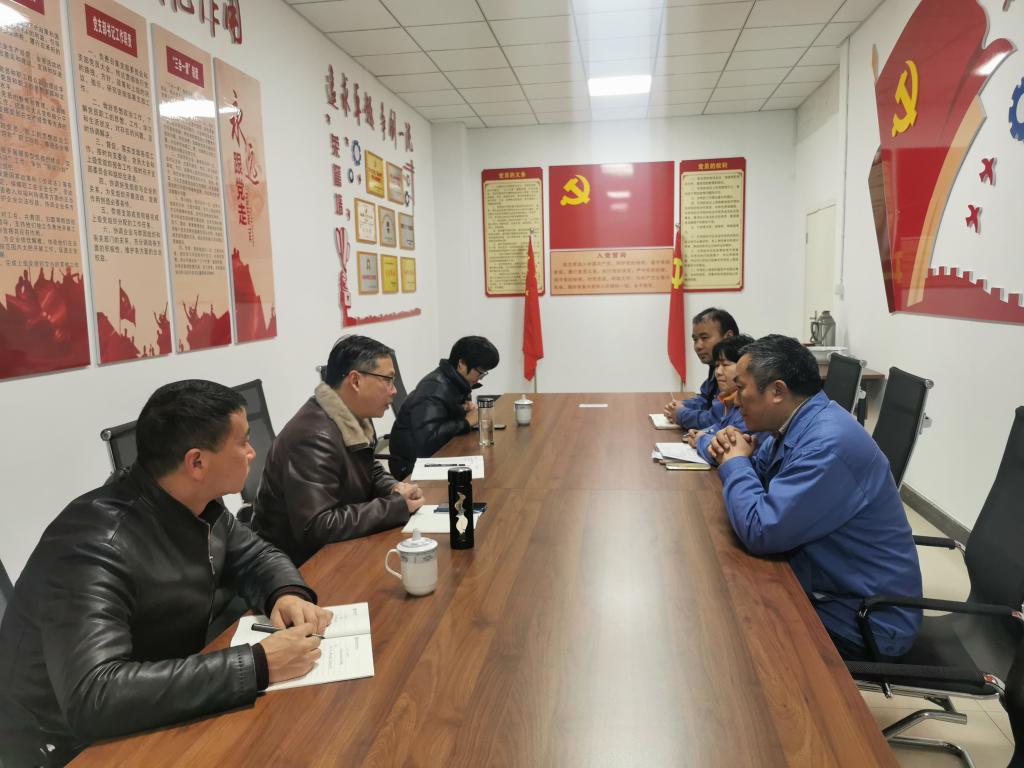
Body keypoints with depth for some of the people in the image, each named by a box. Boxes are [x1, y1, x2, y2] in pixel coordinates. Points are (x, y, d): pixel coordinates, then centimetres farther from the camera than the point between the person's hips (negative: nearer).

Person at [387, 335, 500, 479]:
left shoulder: (454, 381, 1)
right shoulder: (436, 388, -24)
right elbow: (428, 438, -37)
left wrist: (464, 408, -4)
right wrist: (466, 422, -24)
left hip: (437, 454, 8)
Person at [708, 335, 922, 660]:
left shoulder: (828, 444, -29)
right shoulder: (799, 424, 2)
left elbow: (761, 530, -33)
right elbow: (757, 478, 15)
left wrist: (736, 463, -17)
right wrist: (734, 454, -7)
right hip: (828, 586, 8)